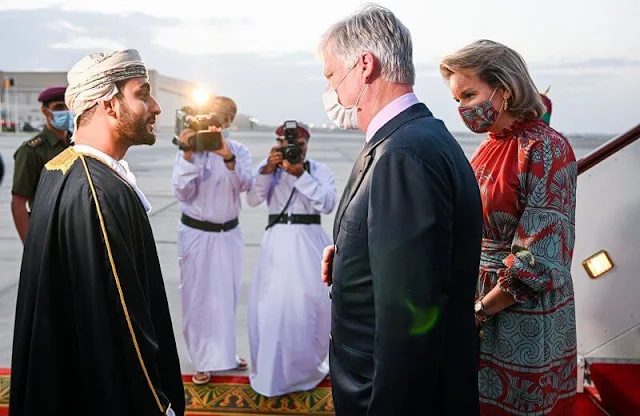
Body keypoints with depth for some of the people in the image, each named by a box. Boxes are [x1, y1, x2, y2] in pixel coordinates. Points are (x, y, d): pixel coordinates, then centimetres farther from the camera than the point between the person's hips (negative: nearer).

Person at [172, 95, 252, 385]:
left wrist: (227, 157, -35)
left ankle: (223, 353, 35)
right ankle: (203, 360, 24)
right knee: (197, 297, 6)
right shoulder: (189, 150, -7)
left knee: (227, 296, 15)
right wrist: (188, 155, -25)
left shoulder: (239, 150, -2)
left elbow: (244, 185, -19)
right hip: (196, 233, -2)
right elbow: (182, 193, -14)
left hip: (228, 234, 2)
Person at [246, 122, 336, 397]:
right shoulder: (268, 167, 8)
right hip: (278, 241, 1)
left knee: (313, 301, 3)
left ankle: (308, 365, 27)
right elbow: (253, 200, -4)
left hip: (310, 242, 0)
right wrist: (269, 169, -15)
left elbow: (328, 205, -11)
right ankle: (274, 371, 18)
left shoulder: (319, 169, 4)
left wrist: (300, 174, -15)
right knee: (272, 305, 0)